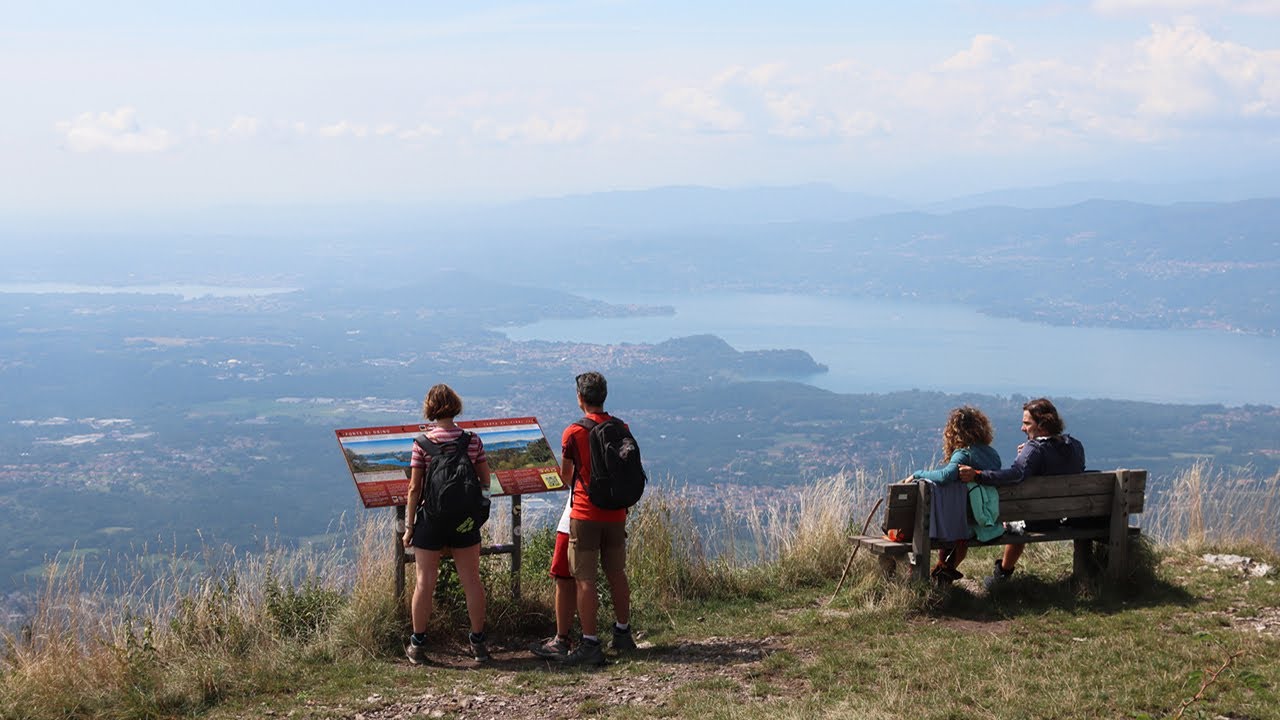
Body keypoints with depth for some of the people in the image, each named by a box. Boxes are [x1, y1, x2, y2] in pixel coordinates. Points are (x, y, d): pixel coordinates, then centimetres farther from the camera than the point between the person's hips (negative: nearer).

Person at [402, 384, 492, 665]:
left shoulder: (423, 443, -9)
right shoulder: (472, 440, -3)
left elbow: (414, 488, -8)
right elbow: (485, 481, 2)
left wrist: (409, 525, 0)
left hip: (431, 519, -2)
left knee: (425, 582, 6)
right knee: (471, 581, 10)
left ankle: (418, 644, 12)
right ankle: (478, 642, 18)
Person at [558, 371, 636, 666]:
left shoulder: (573, 433, -9)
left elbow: (565, 473, 8)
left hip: (585, 514, -5)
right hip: (615, 514, 5)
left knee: (585, 579, -2)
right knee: (616, 574, 17)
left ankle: (590, 645, -4)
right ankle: (623, 633, 29)